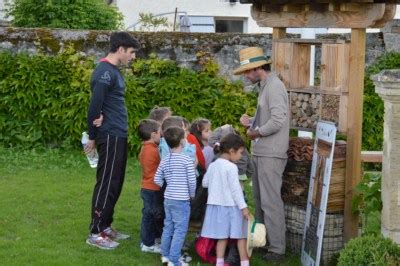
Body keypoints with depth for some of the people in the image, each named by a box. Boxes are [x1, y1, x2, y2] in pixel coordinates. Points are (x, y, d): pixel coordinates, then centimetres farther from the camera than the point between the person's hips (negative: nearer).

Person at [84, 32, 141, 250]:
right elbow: (94, 107, -18)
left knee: (115, 183, 14)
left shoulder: (114, 71, 15)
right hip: (110, 137, -9)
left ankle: (106, 226, 22)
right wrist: (93, 137, -9)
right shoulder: (105, 72, -16)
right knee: (106, 184, -5)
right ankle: (95, 233, 2)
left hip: (118, 136, 9)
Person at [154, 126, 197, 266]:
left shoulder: (164, 160, 4)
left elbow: (157, 180, 5)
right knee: (180, 230, -1)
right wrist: (192, 194, 5)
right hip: (181, 200, -6)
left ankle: (165, 254, 26)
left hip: (168, 198, 6)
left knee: (168, 227, 17)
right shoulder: (187, 160, -13)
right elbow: (192, 181, -12)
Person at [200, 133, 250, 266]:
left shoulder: (212, 165, 7)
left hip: (216, 204, 7)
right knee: (241, 236, 2)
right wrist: (243, 206, -13)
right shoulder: (231, 167, -14)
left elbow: (205, 183, 13)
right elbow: (235, 189, -16)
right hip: (231, 205, -7)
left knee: (222, 236, 10)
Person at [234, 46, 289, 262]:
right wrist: (251, 121, 6)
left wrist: (255, 133, -11)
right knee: (259, 198, 17)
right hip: (261, 153, 10)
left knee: (270, 200, -7)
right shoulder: (264, 86, 15)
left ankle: (277, 248, -2)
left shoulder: (274, 87, -15)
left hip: (271, 154, -10)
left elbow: (278, 121, -23)